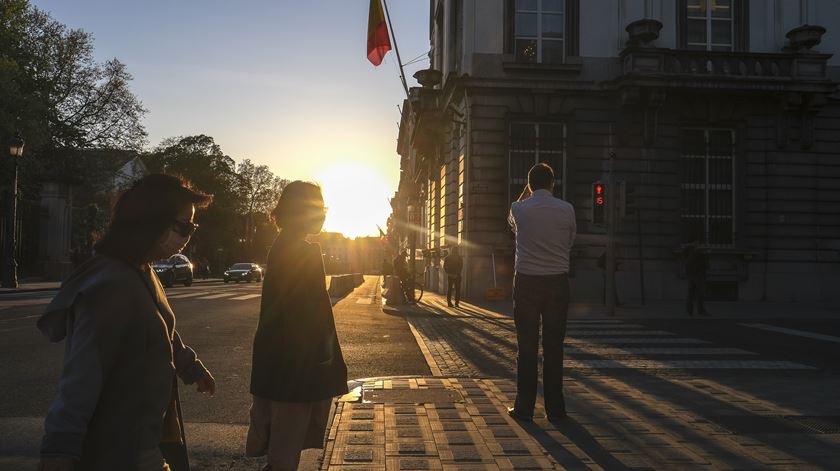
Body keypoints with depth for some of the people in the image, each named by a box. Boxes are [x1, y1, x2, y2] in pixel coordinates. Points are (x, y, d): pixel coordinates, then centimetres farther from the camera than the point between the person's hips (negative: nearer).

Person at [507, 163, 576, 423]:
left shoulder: (519, 209, -4)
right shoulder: (566, 209, -3)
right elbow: (570, 242, 11)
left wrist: (526, 191, 29)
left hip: (526, 282, -1)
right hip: (558, 282, 1)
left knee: (527, 347, 5)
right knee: (554, 347, 7)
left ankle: (524, 407, 8)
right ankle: (555, 408, 13)